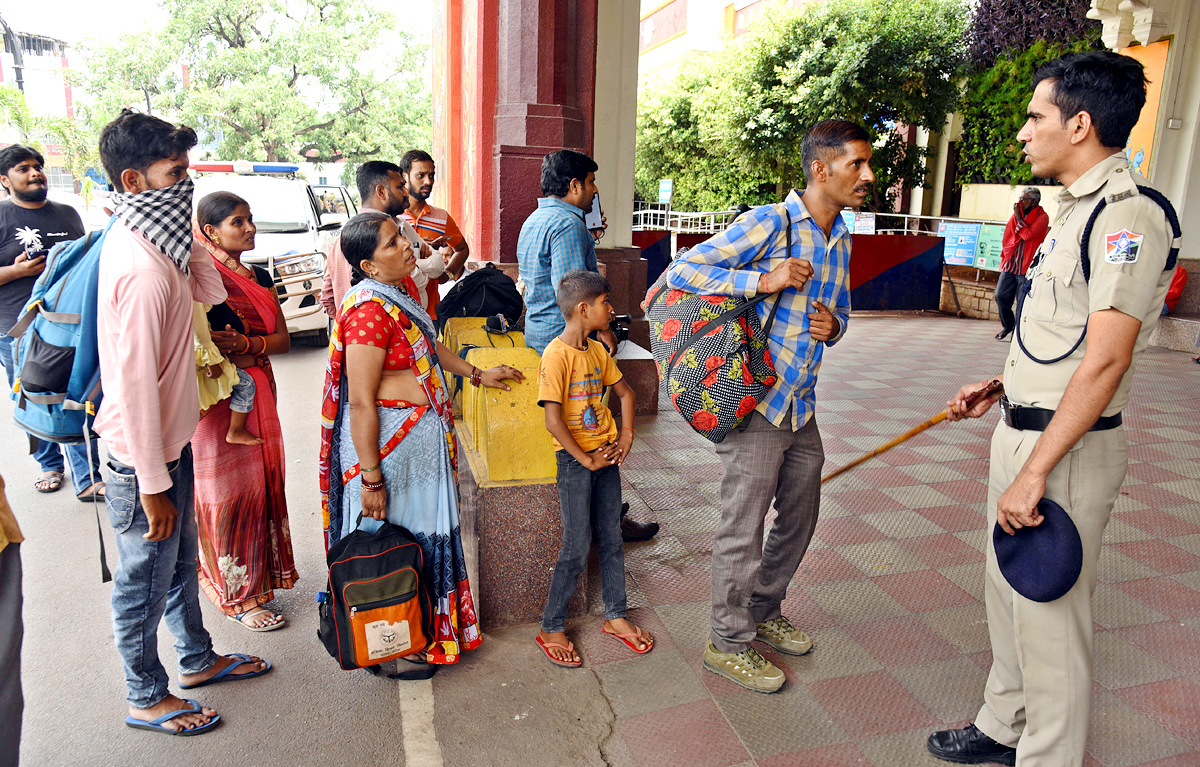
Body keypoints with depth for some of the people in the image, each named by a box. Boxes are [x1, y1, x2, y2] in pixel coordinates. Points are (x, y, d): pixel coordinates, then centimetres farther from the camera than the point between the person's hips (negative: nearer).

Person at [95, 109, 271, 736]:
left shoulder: (143, 239, 1)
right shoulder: (143, 270, -28)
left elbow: (211, 291, 14)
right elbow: (135, 384, -26)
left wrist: (187, 237, 2)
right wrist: (152, 485, -22)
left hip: (169, 437, 9)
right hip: (144, 454, -9)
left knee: (179, 559, 24)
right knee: (145, 579, 10)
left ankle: (197, 659, 44)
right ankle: (146, 699, 31)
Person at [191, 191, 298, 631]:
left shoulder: (260, 278, 10)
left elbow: (283, 339, 4)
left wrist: (246, 344, -12)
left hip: (259, 392, 7)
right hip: (218, 396, -7)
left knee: (262, 482, 15)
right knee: (231, 490, 1)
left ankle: (260, 571, 33)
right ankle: (239, 595, 14)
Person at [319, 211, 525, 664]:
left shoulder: (402, 287, 5)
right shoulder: (369, 311, -25)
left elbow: (428, 345, 22)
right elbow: (361, 403, -25)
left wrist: (477, 374, 25)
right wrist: (370, 477, -23)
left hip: (422, 434, 9)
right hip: (386, 440, -9)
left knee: (426, 533, 21)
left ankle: (430, 629, 40)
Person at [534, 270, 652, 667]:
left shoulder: (598, 351, 7)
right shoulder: (557, 355, -17)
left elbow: (625, 392, 20)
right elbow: (553, 421, -22)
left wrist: (626, 437, 8)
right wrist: (586, 460, -16)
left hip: (606, 455, 7)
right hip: (574, 459, -7)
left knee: (612, 540, 14)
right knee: (577, 548, -2)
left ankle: (615, 616, 30)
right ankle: (551, 629, 15)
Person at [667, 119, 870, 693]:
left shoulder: (841, 240, 12)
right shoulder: (769, 222, -13)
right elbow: (683, 270, -16)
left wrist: (834, 325, 0)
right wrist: (763, 280, -24)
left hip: (802, 405, 9)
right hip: (754, 403, -8)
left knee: (799, 516, 19)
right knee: (744, 527, 2)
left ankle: (763, 612, 40)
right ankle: (728, 643, 20)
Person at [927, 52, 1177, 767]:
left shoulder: (1128, 215, -18)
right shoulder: (1078, 209, 14)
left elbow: (1104, 361, -25)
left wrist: (1035, 472, -26)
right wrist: (997, 384, 24)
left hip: (1070, 447, -10)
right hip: (1023, 430, 10)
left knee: (1050, 618, 2)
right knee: (1007, 594, 21)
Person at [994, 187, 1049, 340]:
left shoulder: (1042, 217, -4)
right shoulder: (1018, 213, 14)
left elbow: (1027, 234, -19)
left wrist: (1018, 216, -12)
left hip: (1026, 266, -5)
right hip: (1010, 263, 6)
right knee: (1001, 296, 2)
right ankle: (1007, 325, 23)